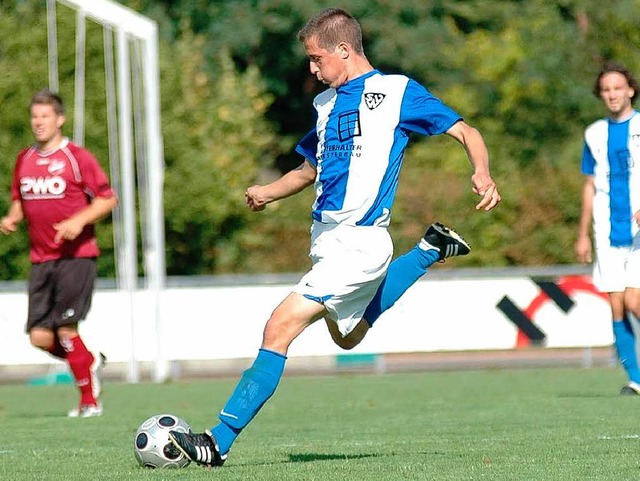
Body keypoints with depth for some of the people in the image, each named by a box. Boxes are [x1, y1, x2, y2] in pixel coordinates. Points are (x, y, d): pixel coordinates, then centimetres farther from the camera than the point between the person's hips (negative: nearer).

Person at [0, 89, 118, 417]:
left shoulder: (77, 157, -5)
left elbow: (108, 199, -4)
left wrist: (79, 221, -18)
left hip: (76, 256, -6)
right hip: (40, 260, 6)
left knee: (66, 329, -10)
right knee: (40, 337, -2)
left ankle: (90, 401, 3)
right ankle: (91, 362, 26)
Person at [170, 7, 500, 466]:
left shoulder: (397, 91, -5)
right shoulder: (328, 102, 15)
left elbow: (466, 131, -4)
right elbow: (310, 170, 26)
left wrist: (482, 173, -25)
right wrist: (268, 192, 7)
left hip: (359, 243, -9)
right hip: (325, 239, 9)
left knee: (280, 327, -17)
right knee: (347, 336, 27)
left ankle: (220, 442, -15)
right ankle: (430, 251, 35)